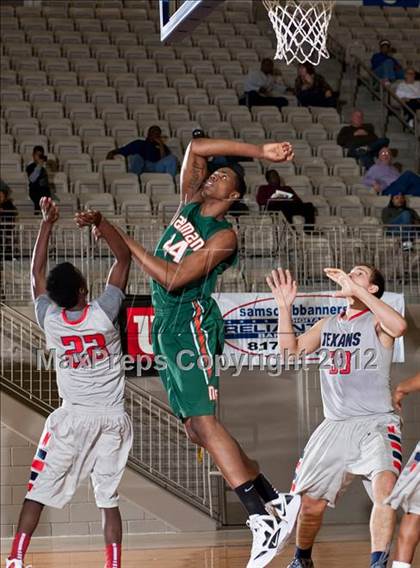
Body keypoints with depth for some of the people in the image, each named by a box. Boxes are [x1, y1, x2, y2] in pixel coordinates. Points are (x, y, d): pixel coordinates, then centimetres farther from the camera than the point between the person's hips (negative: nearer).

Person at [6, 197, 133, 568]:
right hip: (112, 419, 0)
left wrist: (47, 223, 9)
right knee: (109, 499, 3)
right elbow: (124, 258, -3)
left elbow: (37, 270, 8)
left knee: (37, 492, 8)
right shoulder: (104, 313, -12)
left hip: (72, 417, 0)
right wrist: (99, 222, -7)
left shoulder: (50, 319, -7)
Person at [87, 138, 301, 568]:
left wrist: (122, 240, -15)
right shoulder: (189, 202, 13)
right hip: (167, 325, 9)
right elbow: (195, 147, 7)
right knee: (196, 429, 6)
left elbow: (173, 278, -17)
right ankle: (276, 502, 9)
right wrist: (257, 152, 5)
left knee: (202, 423, -19)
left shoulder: (224, 236, -9)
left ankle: (263, 519, -22)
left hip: (192, 323, -9)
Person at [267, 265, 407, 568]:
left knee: (385, 486, -32)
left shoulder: (376, 321, -5)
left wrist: (356, 290, -29)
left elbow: (399, 326, -28)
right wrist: (285, 306, 2)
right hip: (335, 426, 6)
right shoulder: (328, 325, 14)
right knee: (310, 502, 10)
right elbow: (290, 349, 13)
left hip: (376, 423, -6)